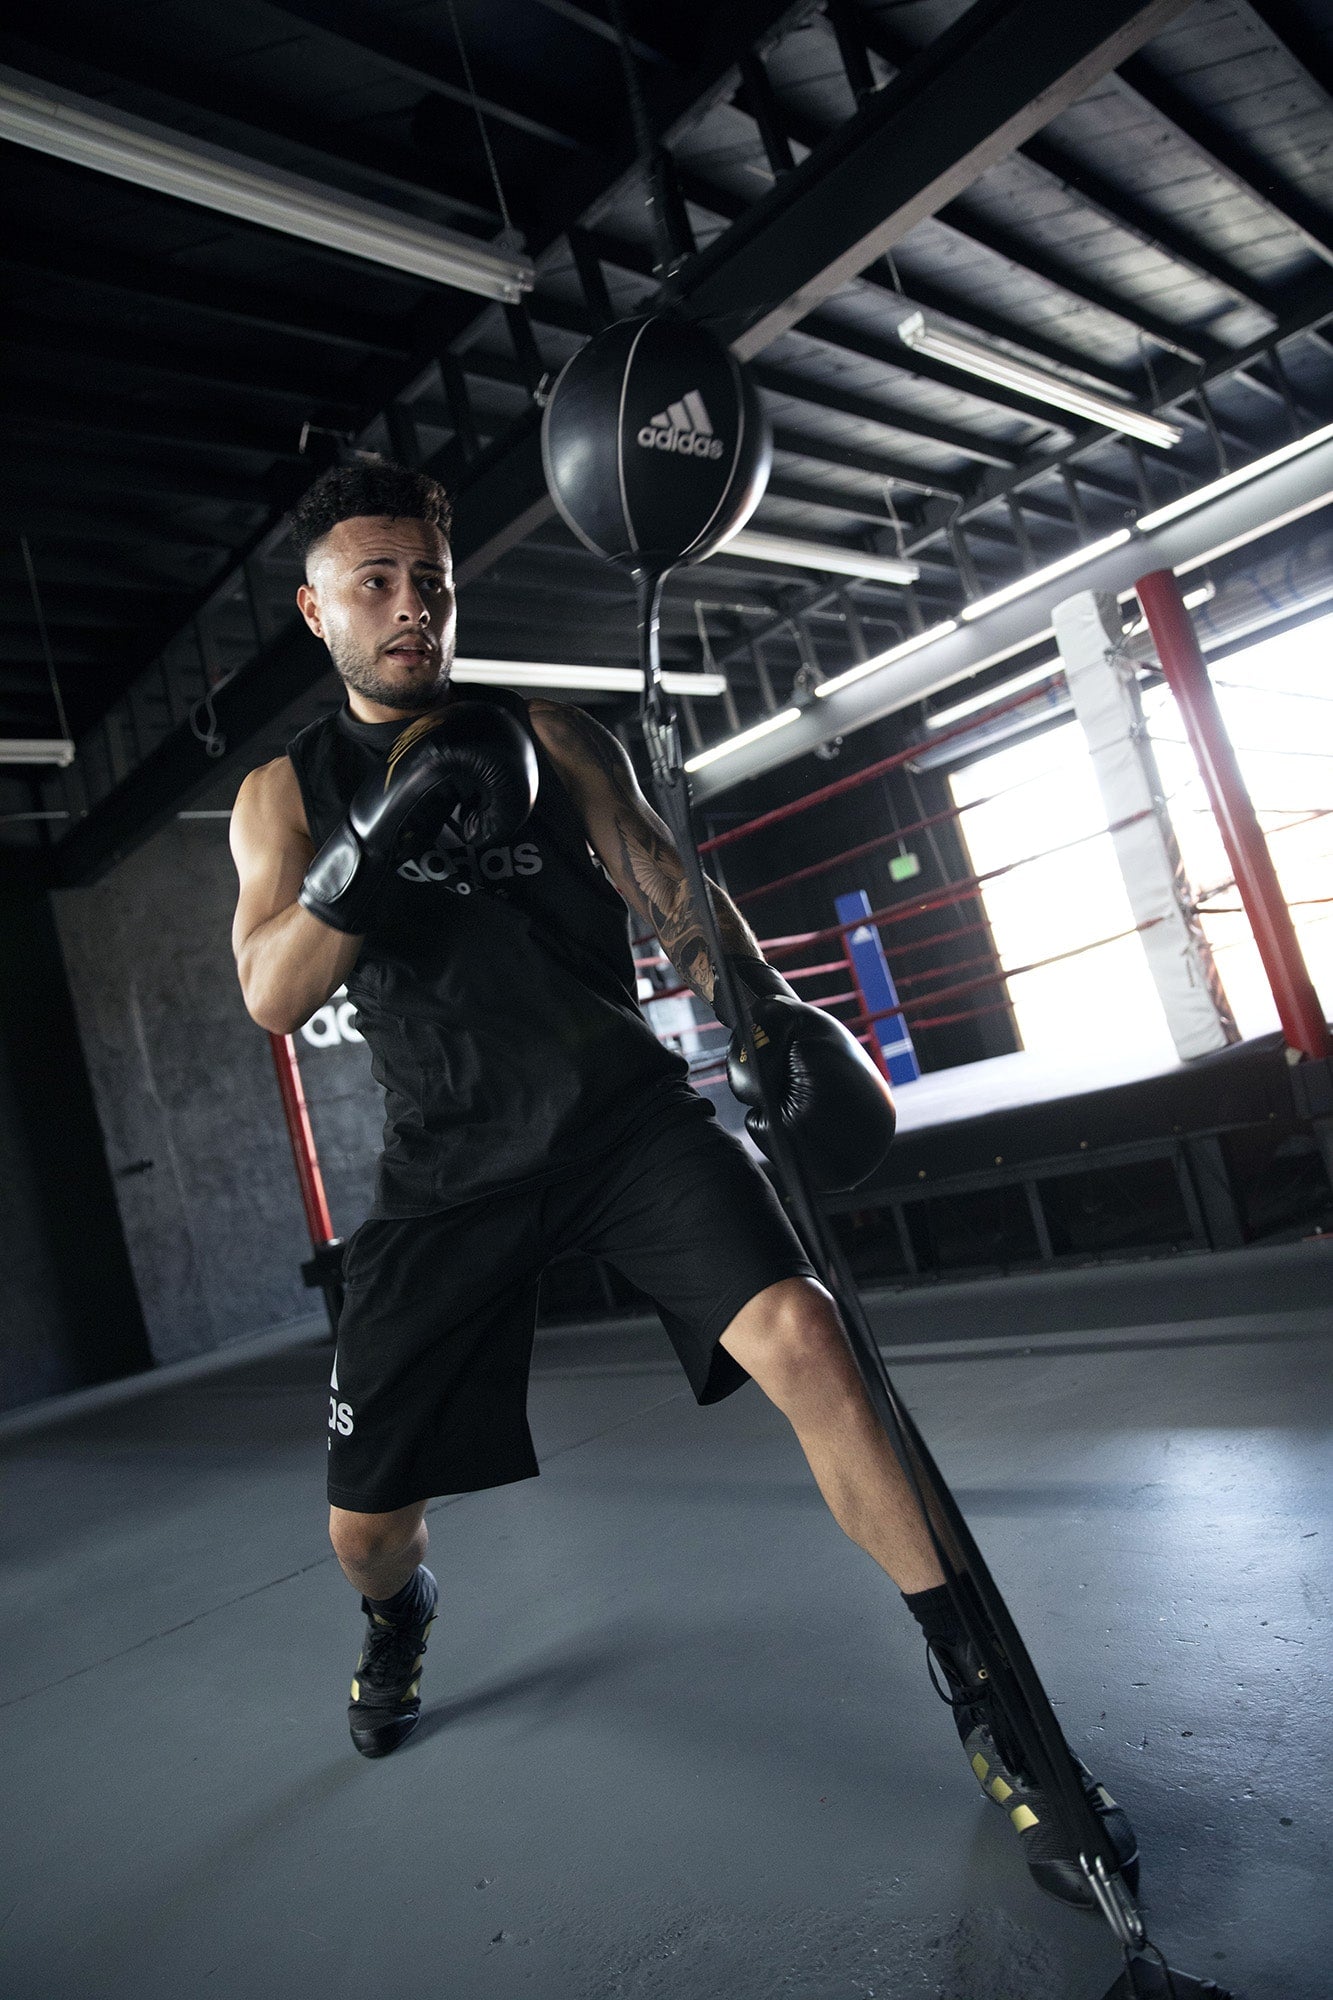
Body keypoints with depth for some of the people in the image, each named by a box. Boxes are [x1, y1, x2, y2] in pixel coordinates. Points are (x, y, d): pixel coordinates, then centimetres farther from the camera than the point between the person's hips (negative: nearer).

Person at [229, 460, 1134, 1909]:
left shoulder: (546, 737, 8)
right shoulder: (283, 794, 8)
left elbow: (666, 882, 3)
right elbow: (272, 995, -5)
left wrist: (768, 1005, -15)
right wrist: (379, 838, -21)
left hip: (622, 1110, 0)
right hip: (452, 1170, 1)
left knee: (800, 1336, -24)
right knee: (363, 1521, 5)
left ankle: (985, 1705, -7)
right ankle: (401, 1624, 45)